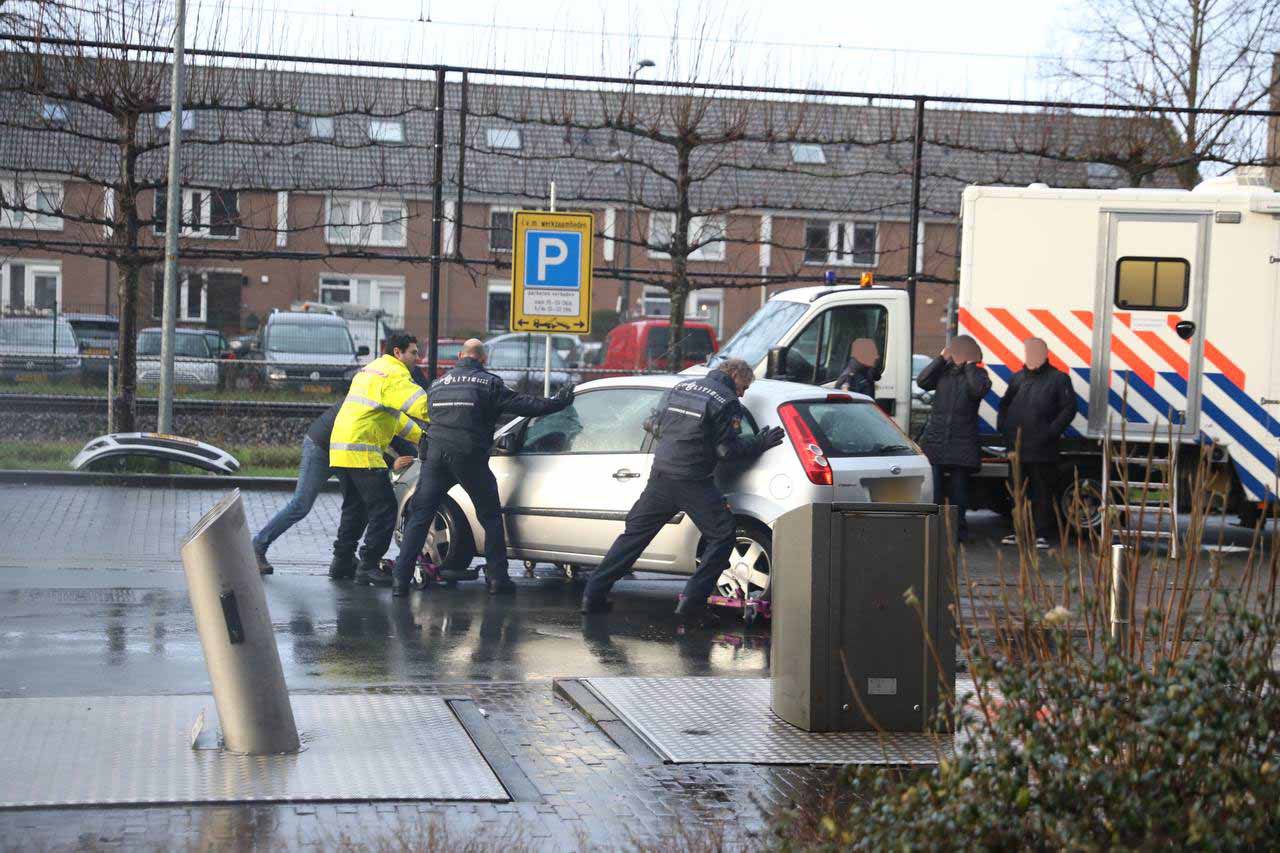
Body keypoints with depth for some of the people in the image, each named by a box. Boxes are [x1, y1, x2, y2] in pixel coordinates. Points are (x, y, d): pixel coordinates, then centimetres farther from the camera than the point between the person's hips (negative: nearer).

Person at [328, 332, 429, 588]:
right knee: (384, 508, -6)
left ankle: (342, 561, 24)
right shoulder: (393, 376, -8)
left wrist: (421, 437, 30)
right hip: (362, 452, -10)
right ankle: (368, 565, -8)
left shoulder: (369, 371, 24)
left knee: (355, 508, 21)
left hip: (340, 449, 10)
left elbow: (394, 415, 30)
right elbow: (422, 406, -19)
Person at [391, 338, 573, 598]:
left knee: (420, 516, 5)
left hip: (435, 455, 4)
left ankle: (401, 579, -3)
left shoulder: (439, 384, 19)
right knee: (490, 516, 10)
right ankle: (497, 578, 7)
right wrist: (556, 403, 5)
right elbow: (520, 403, -3)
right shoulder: (488, 383, 2)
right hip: (468, 457, -4)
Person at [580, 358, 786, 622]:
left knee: (633, 534, 13)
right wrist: (760, 444, 3)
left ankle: (594, 595, 11)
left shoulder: (680, 387, 13)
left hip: (660, 476, 6)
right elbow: (727, 450, -8)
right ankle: (691, 603, -3)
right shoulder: (727, 402, -5)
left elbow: (655, 426, 17)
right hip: (693, 482, -6)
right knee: (722, 536, 5)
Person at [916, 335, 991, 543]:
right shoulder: (943, 371, 11)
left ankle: (958, 528, 13)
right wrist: (941, 359, -3)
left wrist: (970, 366, -9)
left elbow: (980, 389, -17)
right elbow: (922, 381, -5)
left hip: (962, 443, -2)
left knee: (958, 488, 4)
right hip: (935, 438, 2)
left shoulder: (977, 374, 4)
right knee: (933, 487, -1)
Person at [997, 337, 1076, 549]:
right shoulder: (1018, 378, 15)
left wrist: (1052, 431, -13)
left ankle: (1042, 534, 1)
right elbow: (1004, 404, 25)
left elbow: (1069, 407, -6)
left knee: (1042, 492, -2)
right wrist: (1003, 427, 9)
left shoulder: (1058, 379, -2)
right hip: (1017, 446, 5)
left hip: (1043, 450, -5)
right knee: (1018, 492, 11)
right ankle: (1018, 531, 20)